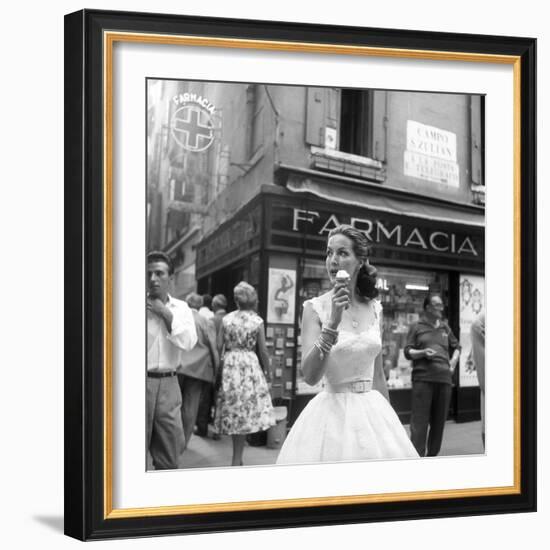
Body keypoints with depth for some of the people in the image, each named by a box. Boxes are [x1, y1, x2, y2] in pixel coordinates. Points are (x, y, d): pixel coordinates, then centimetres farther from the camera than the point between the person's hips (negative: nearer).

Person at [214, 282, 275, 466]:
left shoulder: (226, 319, 1)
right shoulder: (257, 321, -5)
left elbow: (220, 346, 1)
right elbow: (263, 351, -4)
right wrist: (267, 371, 8)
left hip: (229, 365, 3)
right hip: (250, 366, -3)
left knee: (233, 411, 11)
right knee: (246, 412, 3)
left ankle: (237, 456, 20)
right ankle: (236, 459, 3)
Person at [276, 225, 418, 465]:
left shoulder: (374, 309, 5)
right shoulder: (315, 308, -8)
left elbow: (378, 376, 13)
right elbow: (310, 376, -19)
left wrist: (389, 420, 15)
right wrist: (332, 323, -27)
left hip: (373, 413, 4)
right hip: (333, 413, -4)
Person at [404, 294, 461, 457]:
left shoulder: (445, 327, 19)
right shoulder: (417, 327, 7)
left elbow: (456, 347, 31)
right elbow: (407, 351, 3)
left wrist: (453, 361, 14)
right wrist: (423, 353, -14)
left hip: (444, 378, 5)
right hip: (423, 378, -5)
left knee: (439, 421, 10)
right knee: (419, 421, -9)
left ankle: (432, 454, 22)